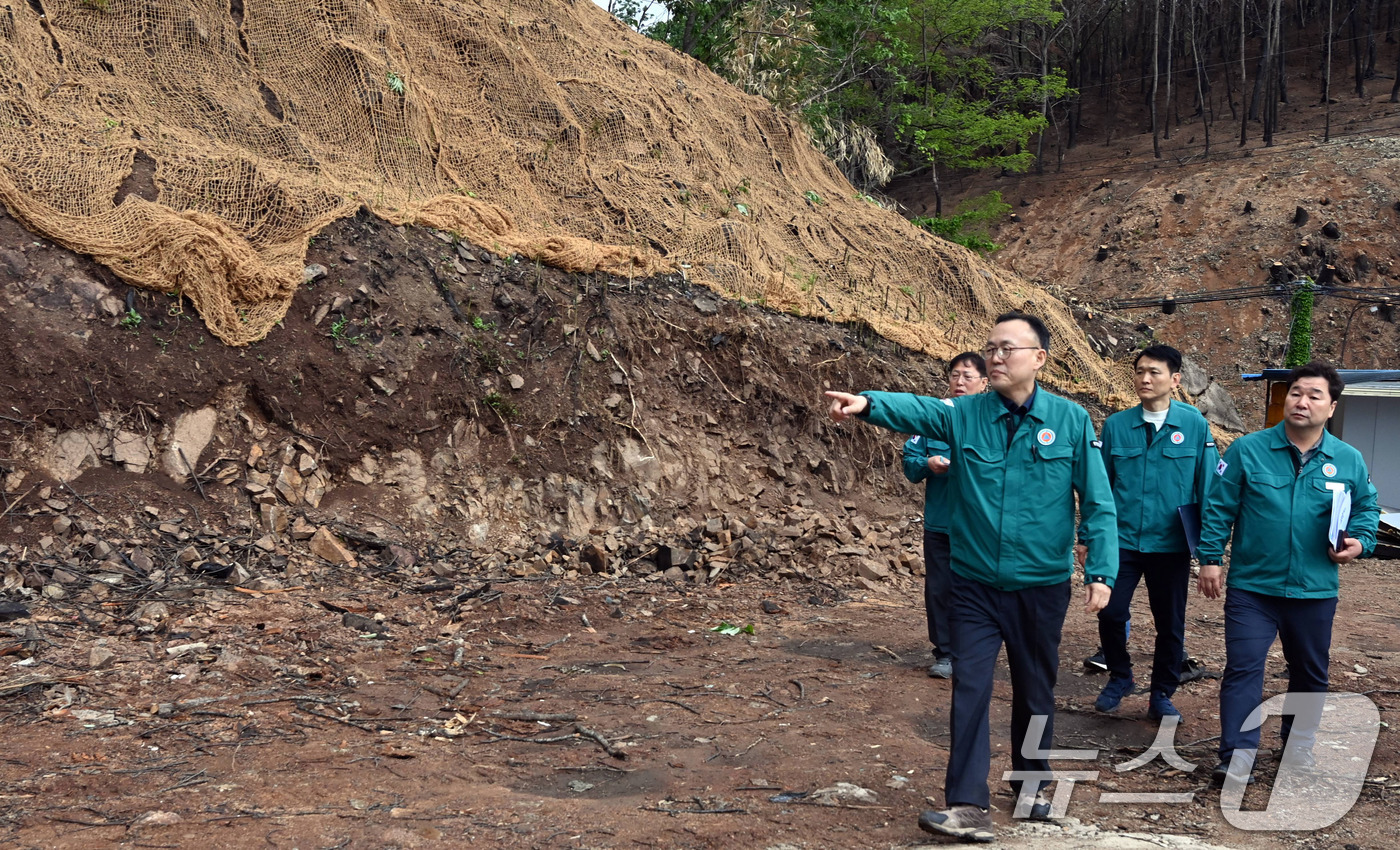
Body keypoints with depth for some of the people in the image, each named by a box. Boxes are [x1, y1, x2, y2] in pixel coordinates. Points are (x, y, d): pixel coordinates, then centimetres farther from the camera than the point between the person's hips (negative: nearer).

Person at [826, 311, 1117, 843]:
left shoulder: (1070, 421, -6)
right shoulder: (963, 415, -5)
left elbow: (1097, 503, -4)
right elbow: (913, 409, -25)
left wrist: (1101, 572, -10)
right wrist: (868, 403, -45)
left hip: (1042, 586, 0)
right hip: (974, 584, 0)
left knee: (1035, 692, 15)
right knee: (970, 690, -3)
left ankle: (1031, 784, 35)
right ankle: (967, 807, 1)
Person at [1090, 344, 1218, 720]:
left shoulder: (1195, 425, -3)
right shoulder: (1116, 425, 0)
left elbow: (1208, 486, 0)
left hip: (1171, 544, 0)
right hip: (1122, 539, 1)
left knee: (1170, 624, 8)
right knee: (1110, 612, -5)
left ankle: (1162, 695, 27)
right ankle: (1119, 678, 22)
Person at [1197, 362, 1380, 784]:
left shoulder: (1349, 461, 1)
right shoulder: (1247, 450, -5)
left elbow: (1366, 510, 13)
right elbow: (1219, 509, -2)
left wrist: (1359, 543, -7)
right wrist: (1210, 558, -6)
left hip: (1315, 591, 3)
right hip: (1251, 586, -2)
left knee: (1310, 673, 16)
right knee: (1243, 668, -8)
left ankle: (1298, 748, 35)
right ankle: (1238, 758, -5)